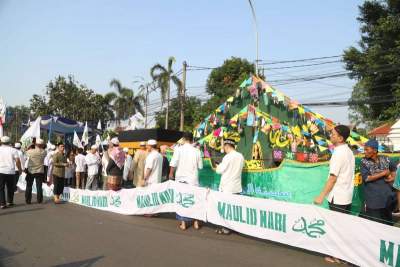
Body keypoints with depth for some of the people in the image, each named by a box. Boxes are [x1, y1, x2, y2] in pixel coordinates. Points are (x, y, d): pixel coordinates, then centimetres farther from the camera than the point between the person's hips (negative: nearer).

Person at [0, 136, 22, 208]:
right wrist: (20, 169, 2)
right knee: (10, 188, 15)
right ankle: (10, 202, 23)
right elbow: (17, 160, -8)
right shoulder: (13, 150, 1)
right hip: (11, 171, 1)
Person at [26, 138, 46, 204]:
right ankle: (39, 200, 7)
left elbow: (26, 152, 10)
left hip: (30, 171, 0)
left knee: (29, 186, 11)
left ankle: (28, 200, 13)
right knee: (39, 186, 6)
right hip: (40, 172, 0)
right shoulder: (43, 152, -8)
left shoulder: (31, 151, -12)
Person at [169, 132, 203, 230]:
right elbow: (200, 166, 3)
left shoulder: (179, 149, -8)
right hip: (193, 180, 1)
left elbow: (173, 164, -12)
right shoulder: (197, 151, -3)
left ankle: (183, 223, 11)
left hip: (181, 179, -1)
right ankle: (196, 222, 16)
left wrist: (171, 174, 3)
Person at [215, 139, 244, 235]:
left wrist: (218, 166, 10)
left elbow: (219, 170, -11)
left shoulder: (228, 157, -15)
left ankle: (226, 228, 9)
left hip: (227, 187, -6)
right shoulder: (241, 156, 6)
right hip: (237, 187, 7)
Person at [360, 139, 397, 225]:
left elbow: (395, 169, 22)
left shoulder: (385, 159, 4)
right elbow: (366, 178, -15)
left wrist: (392, 177, 2)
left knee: (388, 222, 15)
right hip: (373, 199, -3)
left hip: (387, 197, 4)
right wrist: (384, 173, -12)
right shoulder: (364, 162, -5)